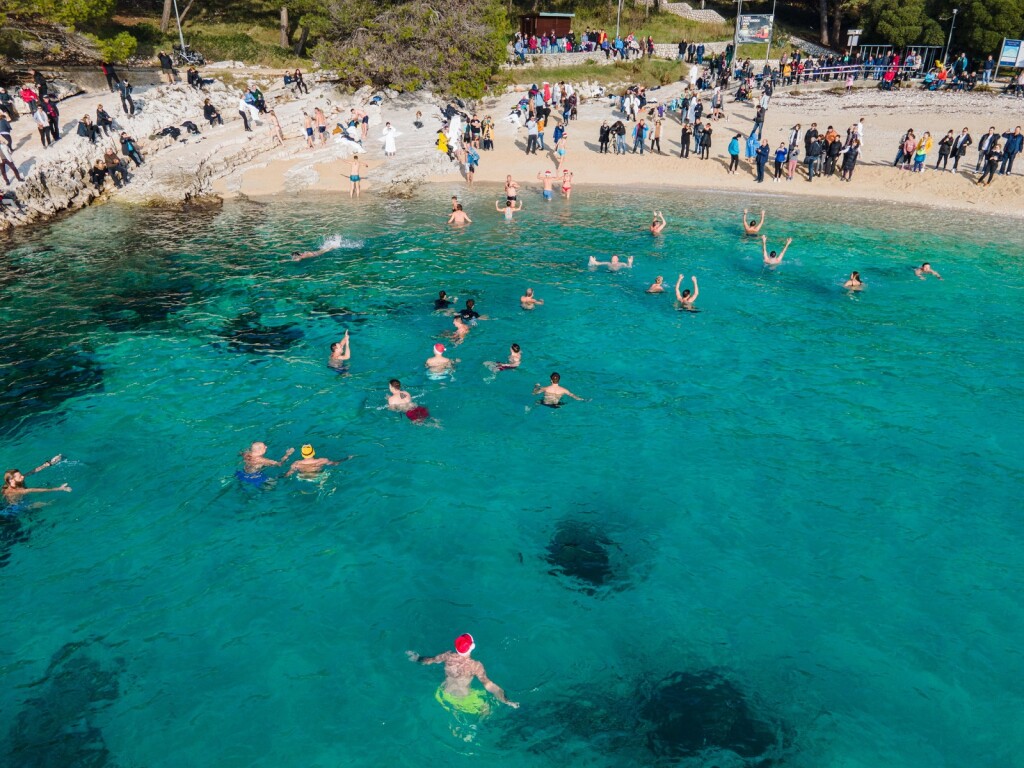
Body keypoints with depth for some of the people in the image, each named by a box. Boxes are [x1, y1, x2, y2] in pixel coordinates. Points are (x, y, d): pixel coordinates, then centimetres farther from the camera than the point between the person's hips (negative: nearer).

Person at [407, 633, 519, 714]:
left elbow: (429, 660, -1)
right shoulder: (475, 666, -30)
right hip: (463, 701, -4)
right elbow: (488, 684, -38)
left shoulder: (448, 656, -18)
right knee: (485, 710, 22)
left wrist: (417, 658, 20)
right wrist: (506, 701, -40)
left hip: (444, 698, 4)